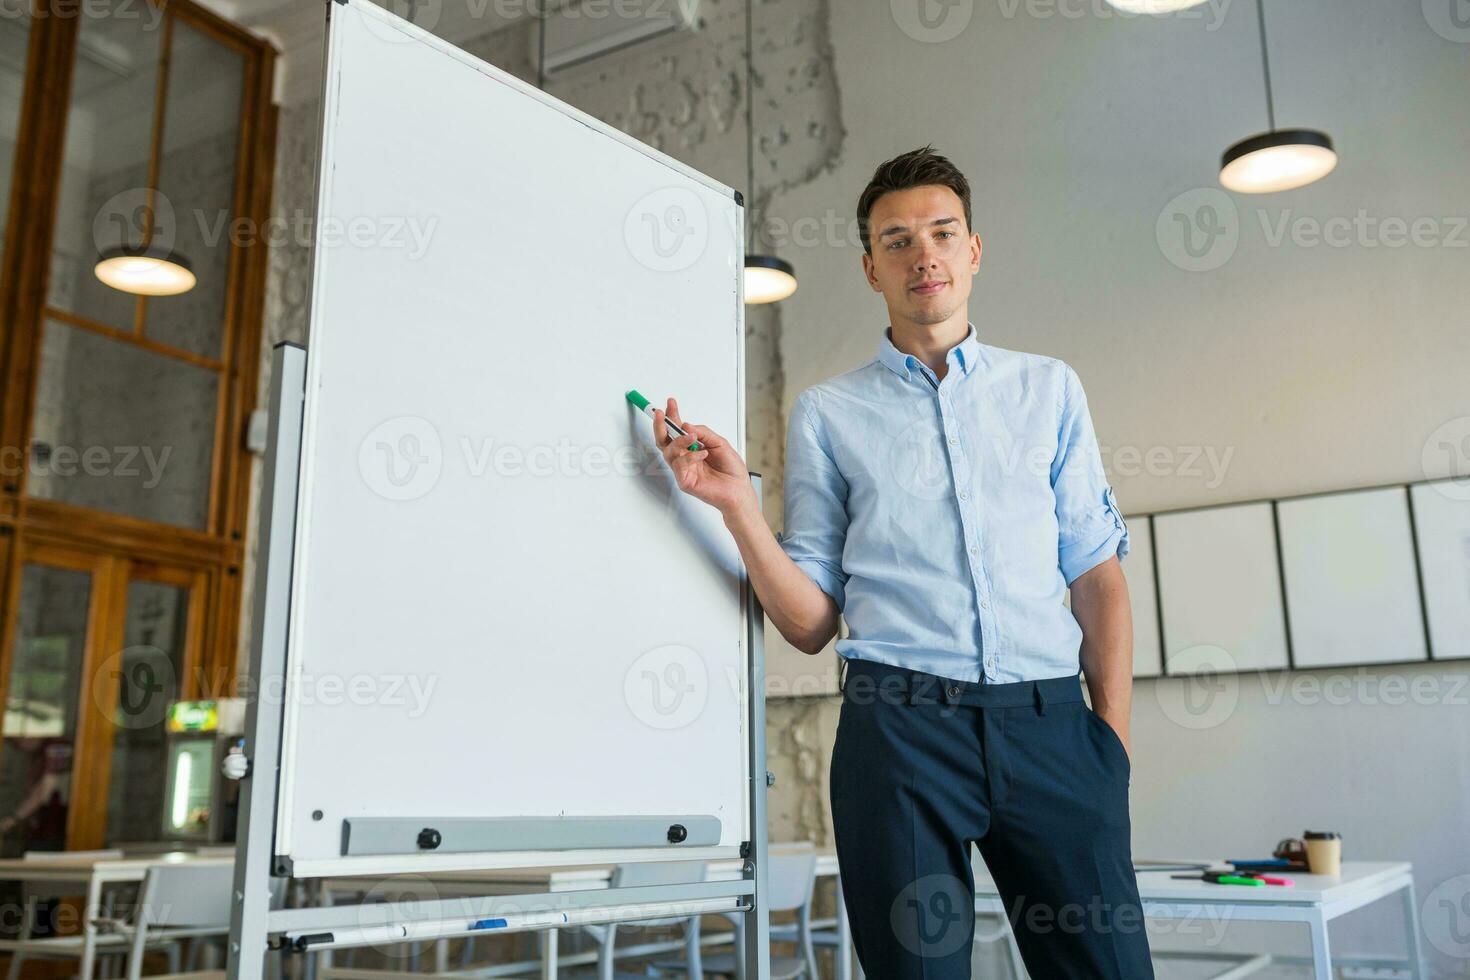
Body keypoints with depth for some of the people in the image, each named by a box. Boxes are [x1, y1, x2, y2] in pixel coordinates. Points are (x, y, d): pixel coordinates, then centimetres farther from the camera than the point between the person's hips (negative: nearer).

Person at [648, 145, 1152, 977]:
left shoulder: (1049, 389, 15)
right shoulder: (828, 413, 10)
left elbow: (1097, 572, 10)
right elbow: (811, 624, 7)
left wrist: (1114, 737, 0)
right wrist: (738, 504, -6)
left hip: (1049, 722, 2)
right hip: (903, 722, -1)